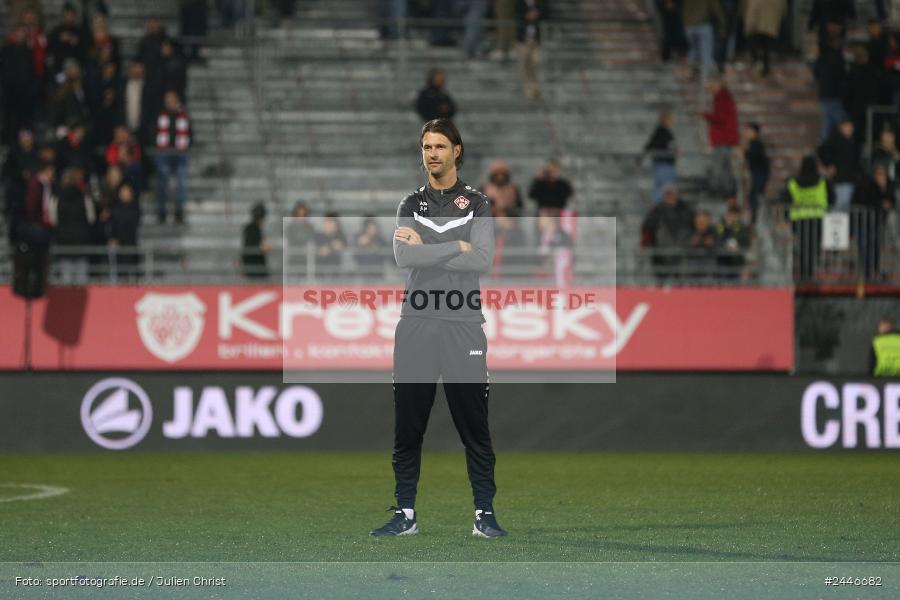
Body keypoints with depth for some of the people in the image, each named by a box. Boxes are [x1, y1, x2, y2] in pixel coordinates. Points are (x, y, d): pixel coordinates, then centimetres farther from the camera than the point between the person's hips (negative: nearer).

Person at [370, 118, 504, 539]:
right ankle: (405, 515, 9)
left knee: (474, 426, 0)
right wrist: (457, 247, -10)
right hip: (416, 325, 2)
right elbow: (404, 257, -8)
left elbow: (483, 260, -11)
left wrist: (425, 248, -8)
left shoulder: (477, 204, 5)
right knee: (407, 427, 4)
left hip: (463, 326, -2)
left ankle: (485, 515, 5)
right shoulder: (410, 205, 10)